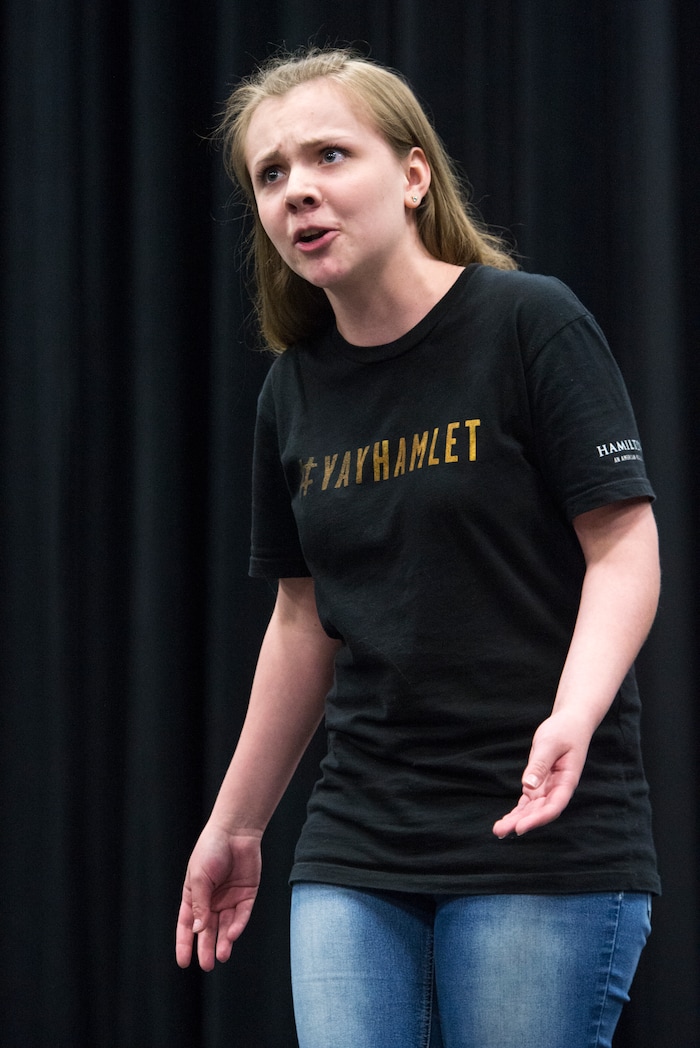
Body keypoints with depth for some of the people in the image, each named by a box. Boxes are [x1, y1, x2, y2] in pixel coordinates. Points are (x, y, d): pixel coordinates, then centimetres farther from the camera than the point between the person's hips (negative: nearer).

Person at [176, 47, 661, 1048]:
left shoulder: (532, 324, -7)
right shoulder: (294, 390, 10)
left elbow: (625, 546, -10)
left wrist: (572, 718, -27)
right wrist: (236, 823, 23)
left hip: (541, 833, -5)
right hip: (356, 850, 5)